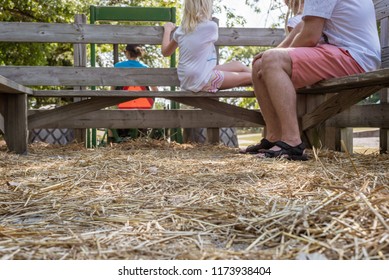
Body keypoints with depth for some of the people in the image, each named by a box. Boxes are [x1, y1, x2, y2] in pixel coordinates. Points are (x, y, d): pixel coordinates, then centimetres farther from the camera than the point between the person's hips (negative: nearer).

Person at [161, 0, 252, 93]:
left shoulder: (180, 30, 3)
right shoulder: (211, 26, -13)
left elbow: (166, 52, 15)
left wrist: (167, 29, 29)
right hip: (201, 82, -7)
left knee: (238, 65, 18)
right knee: (248, 77, 7)